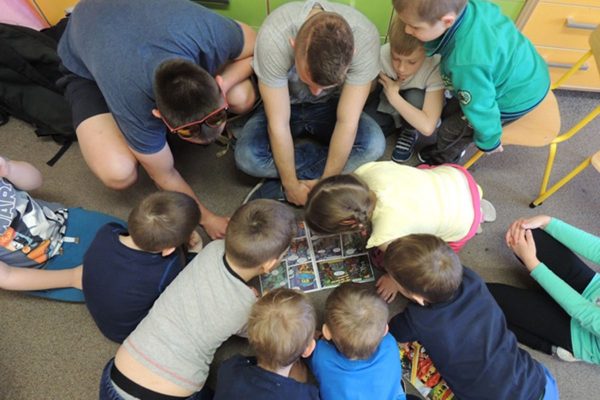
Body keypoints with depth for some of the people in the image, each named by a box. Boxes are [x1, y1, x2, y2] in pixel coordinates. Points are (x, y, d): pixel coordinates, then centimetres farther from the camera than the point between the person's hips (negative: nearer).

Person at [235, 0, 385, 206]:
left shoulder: (365, 38, -32)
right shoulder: (274, 36, -35)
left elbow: (347, 122, -26)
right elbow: (278, 124, -28)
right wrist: (291, 184, -22)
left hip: (330, 106, 1)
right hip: (283, 105, -1)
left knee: (374, 144, -27)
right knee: (247, 157, -27)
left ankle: (277, 189, -17)